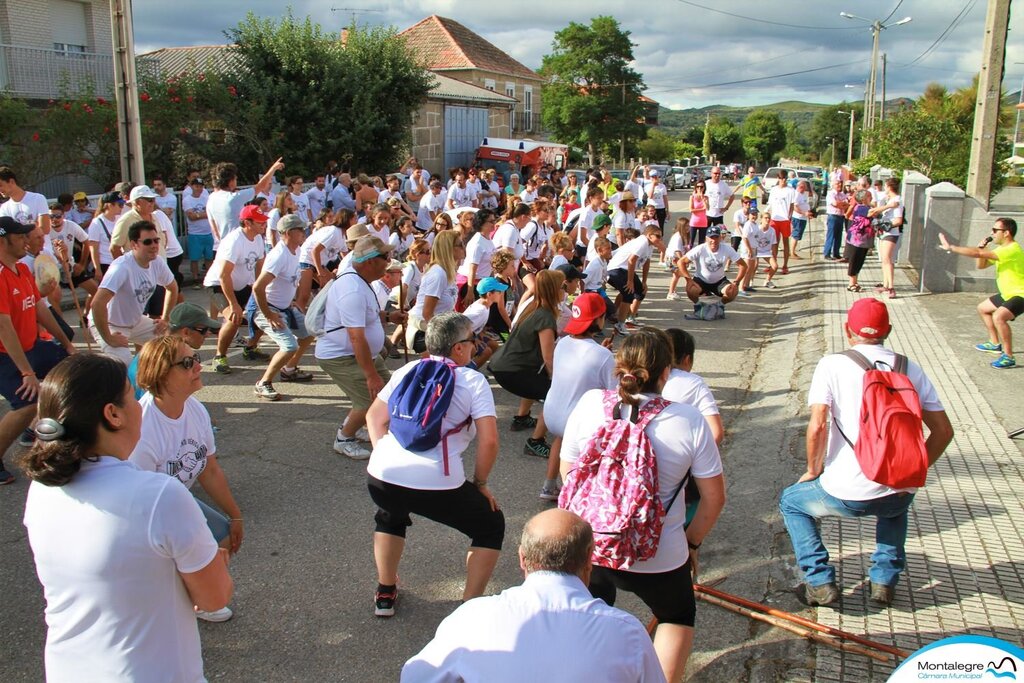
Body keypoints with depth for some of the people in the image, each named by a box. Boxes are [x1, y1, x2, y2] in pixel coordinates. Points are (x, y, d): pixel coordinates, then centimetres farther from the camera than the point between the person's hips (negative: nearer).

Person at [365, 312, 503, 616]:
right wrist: (480, 483, 10)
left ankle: (385, 594, 42)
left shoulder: (407, 370, 18)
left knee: (390, 516, 40)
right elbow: (489, 441, -3)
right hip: (437, 485, -4)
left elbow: (374, 417, 20)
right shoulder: (473, 380, 5)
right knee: (491, 526, 21)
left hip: (380, 477, 5)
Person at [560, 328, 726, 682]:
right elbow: (714, 498, -6)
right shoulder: (689, 421, -14)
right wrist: (692, 543, 11)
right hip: (658, 558, -2)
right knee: (678, 615, 30)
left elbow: (567, 473, 2)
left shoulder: (589, 403, -10)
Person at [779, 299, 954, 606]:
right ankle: (885, 579, 28)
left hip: (846, 493, -4)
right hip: (900, 494, 4)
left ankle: (820, 582, 14)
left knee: (791, 502, 26)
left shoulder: (832, 365, -4)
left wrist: (813, 470, 2)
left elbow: (817, 426, -15)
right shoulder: (911, 368, 7)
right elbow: (943, 431, 7)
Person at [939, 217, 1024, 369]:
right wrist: (982, 247, -6)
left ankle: (1008, 357, -23)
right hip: (1008, 294, 11)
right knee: (982, 308, 26)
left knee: (998, 317, -33)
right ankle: (995, 344, 38)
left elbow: (978, 254, -33)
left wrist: (950, 247, -31)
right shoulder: (1002, 249, 6)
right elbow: (981, 264, 12)